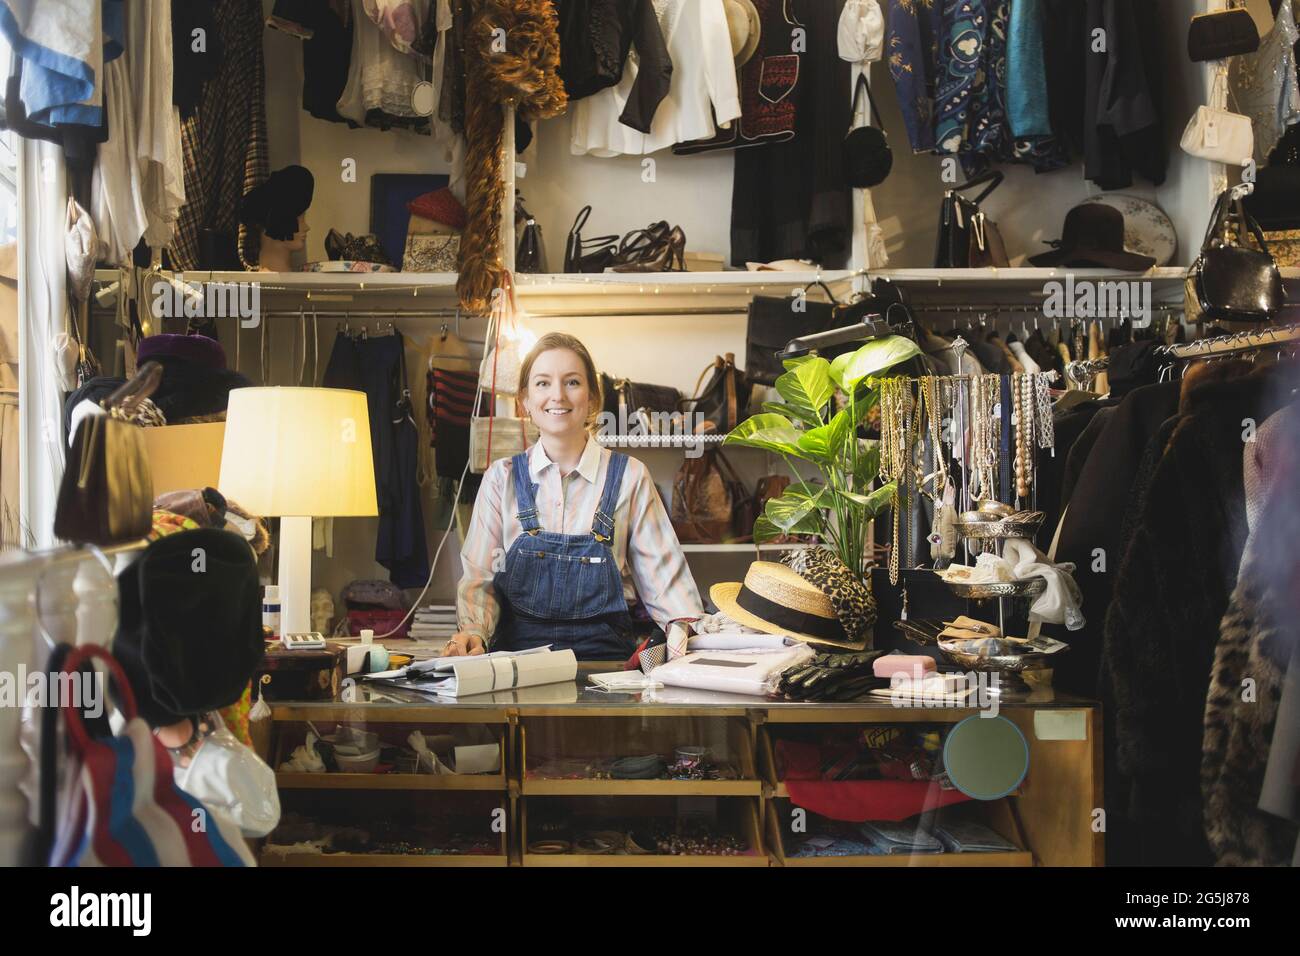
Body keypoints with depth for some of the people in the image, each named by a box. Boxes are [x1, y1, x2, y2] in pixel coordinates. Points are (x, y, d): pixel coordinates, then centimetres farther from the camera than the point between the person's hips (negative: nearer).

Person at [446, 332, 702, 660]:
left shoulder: (628, 477, 8)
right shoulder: (502, 478, 10)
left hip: (604, 653, 0)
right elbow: (479, 576, 6)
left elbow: (662, 574, 7)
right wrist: (473, 631, -14)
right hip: (518, 651, 0)